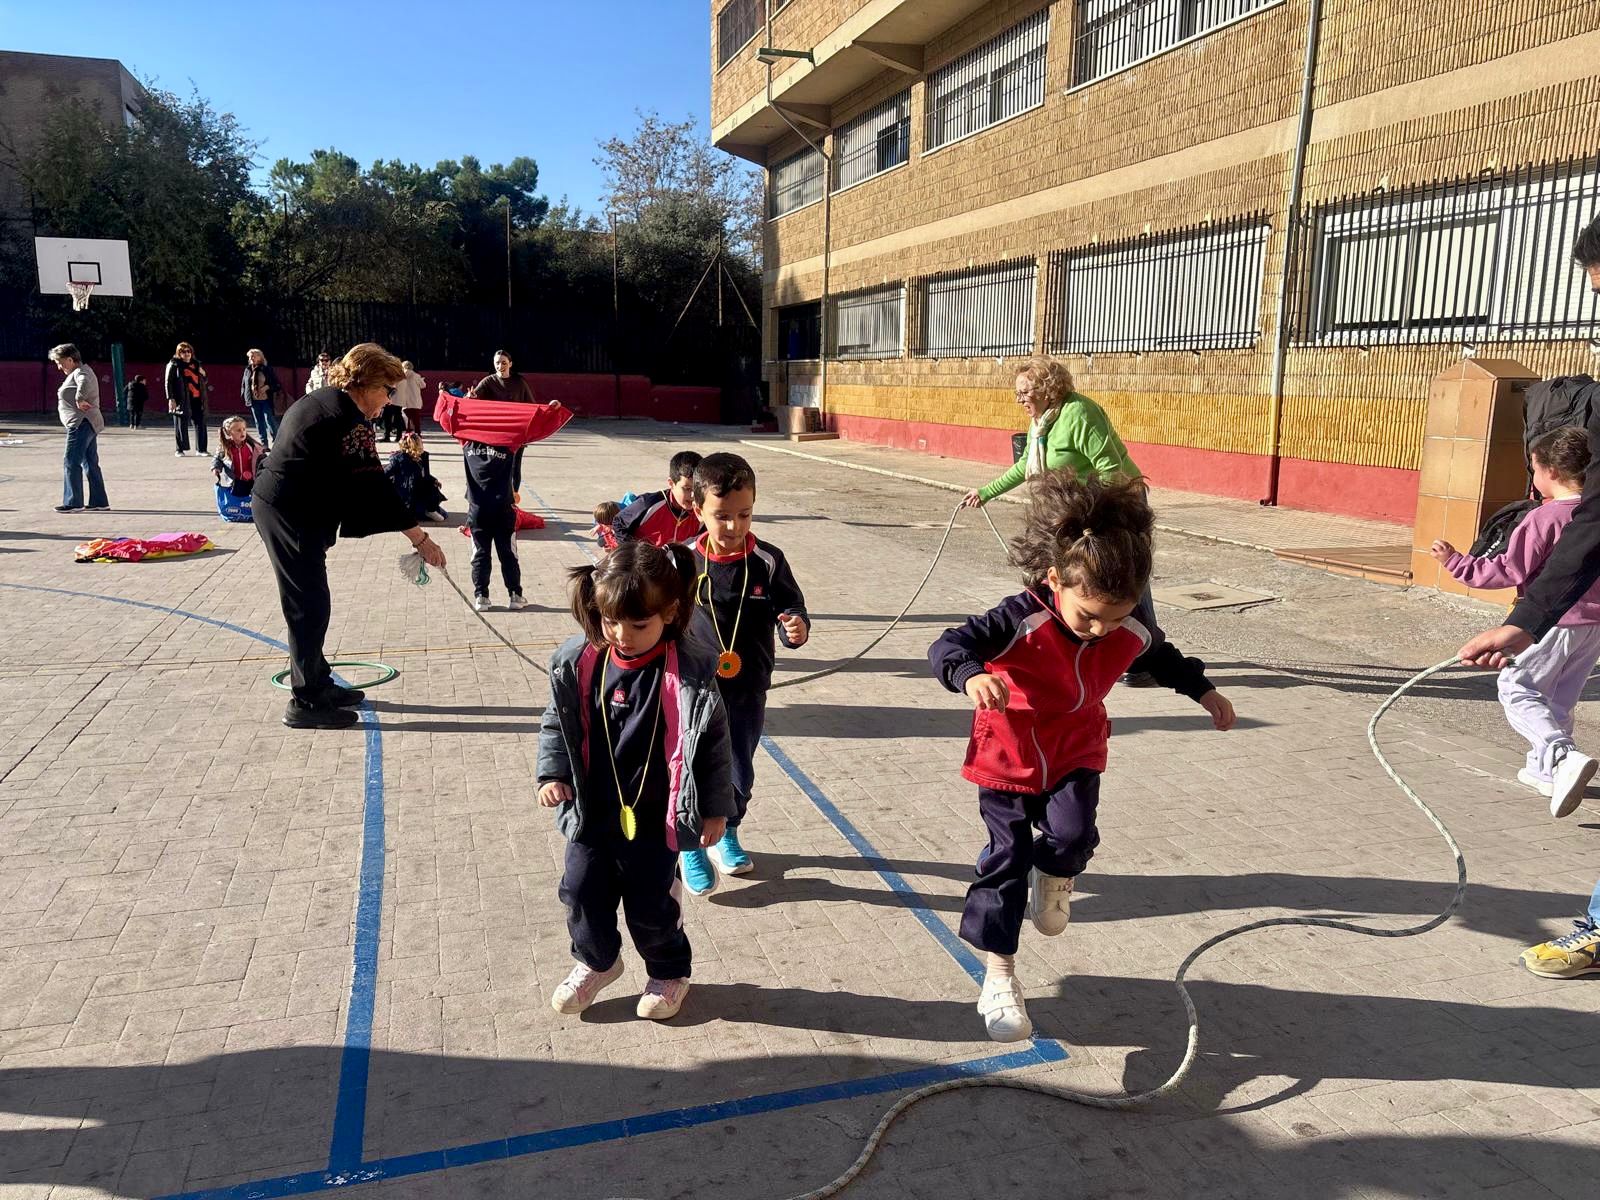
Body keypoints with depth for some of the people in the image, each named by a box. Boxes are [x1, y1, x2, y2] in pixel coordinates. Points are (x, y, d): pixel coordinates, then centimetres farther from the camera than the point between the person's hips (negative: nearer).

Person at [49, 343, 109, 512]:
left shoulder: (80, 372, -12)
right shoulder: (78, 373, 20)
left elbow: (84, 383, -35)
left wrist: (79, 399, -28)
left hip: (80, 424, -11)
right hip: (90, 424, 11)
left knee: (71, 463, -8)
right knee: (91, 464, 11)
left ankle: (73, 502, -7)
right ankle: (99, 501, 14)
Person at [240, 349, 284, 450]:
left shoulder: (267, 369, -3)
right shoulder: (248, 370, 9)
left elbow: (276, 383, -1)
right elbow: (243, 384, 16)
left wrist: (267, 387, -15)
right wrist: (244, 395, 4)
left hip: (266, 400, -5)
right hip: (254, 400, 5)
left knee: (270, 421, -8)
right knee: (259, 423, 7)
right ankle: (264, 444, 13)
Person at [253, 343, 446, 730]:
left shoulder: (319, 401, 15)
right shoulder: (347, 417, -17)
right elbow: (373, 485, -20)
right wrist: (419, 538, -18)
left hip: (275, 505, 10)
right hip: (292, 516, -10)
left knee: (308, 603, 17)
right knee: (310, 606, -4)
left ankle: (317, 683, 28)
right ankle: (305, 702, 3)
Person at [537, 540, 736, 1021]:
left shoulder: (689, 672, -19)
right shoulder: (578, 663, -10)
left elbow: (713, 741, -8)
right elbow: (557, 724, 5)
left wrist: (715, 808, -1)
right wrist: (553, 773, -9)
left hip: (656, 817, -3)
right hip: (592, 812, 3)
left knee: (650, 903, 10)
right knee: (582, 892, 14)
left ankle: (669, 971, 39)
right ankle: (596, 962, 43)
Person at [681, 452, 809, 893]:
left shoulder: (768, 561, -11)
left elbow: (792, 612, -7)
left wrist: (797, 630, -28)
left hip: (747, 693, 1)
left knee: (740, 774, 16)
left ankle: (727, 833, 44)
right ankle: (691, 846, 34)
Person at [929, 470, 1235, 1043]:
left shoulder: (1134, 627, -14)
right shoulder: (1020, 620, -31)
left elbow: (1161, 656, 11)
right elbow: (948, 645, -37)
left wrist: (1203, 690, 20)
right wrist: (971, 675, -58)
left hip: (1076, 753, 3)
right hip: (1008, 755, -3)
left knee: (1073, 833, -20)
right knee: (1006, 859, -1)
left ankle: (1052, 877, 19)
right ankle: (999, 974, 16)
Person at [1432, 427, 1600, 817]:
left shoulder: (1544, 518, -16)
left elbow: (1509, 572, -15)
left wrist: (1457, 563, -8)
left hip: (1555, 620, -8)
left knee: (1516, 688, -1)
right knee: (1559, 697, 18)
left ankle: (1563, 756, -20)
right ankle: (1546, 769, 26)